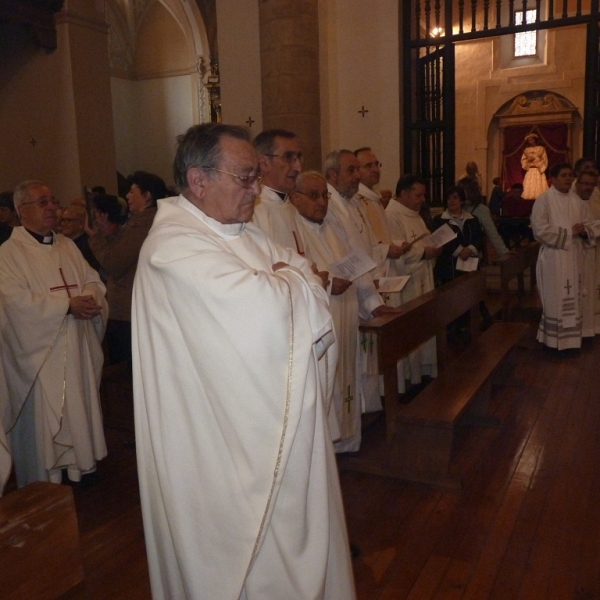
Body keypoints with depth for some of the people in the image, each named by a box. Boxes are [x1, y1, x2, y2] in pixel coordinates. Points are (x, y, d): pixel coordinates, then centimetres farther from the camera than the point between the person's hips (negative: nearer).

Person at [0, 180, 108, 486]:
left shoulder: (67, 245, 12)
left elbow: (93, 282, 9)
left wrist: (90, 300, -14)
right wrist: (68, 304, -21)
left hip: (77, 349, 6)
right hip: (40, 352, -5)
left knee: (80, 408, 13)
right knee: (42, 418, 2)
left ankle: (81, 465, 29)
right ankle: (45, 482, 17)